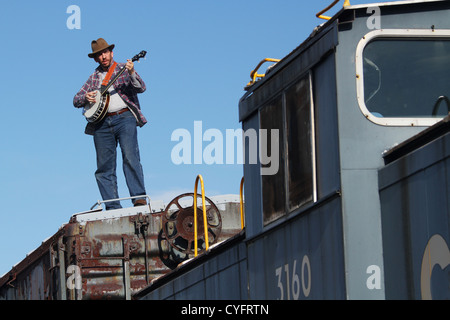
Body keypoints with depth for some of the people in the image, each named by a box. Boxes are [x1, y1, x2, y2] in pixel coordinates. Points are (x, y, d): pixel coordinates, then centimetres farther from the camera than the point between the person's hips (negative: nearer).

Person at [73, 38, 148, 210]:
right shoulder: (94, 77, 20)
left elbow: (141, 88, -4)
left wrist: (132, 73, -23)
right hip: (102, 123, 4)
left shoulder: (123, 69, 10)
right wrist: (86, 97, -3)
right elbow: (76, 100, 20)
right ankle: (113, 206, -1)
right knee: (104, 166, -2)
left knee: (130, 158, -19)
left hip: (124, 117, -4)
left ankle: (139, 197, -20)